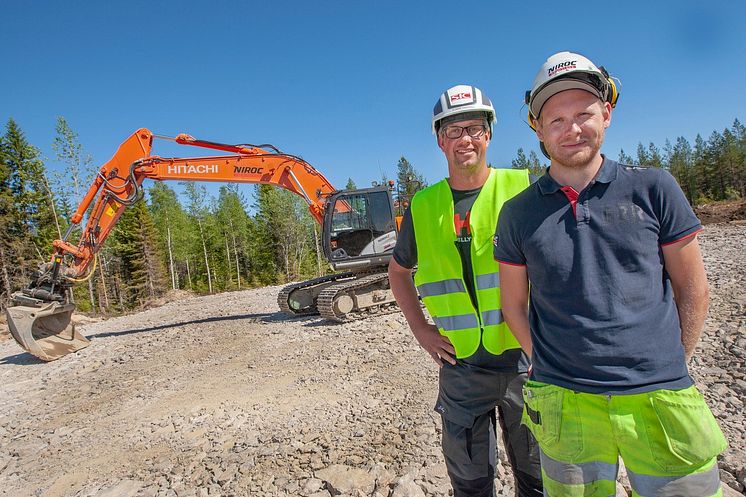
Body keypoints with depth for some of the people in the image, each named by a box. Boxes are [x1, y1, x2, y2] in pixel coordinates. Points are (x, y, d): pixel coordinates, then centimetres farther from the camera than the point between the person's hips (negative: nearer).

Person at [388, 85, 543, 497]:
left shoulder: (524, 188, -6)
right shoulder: (423, 206, 1)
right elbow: (398, 270, 15)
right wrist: (420, 328, 6)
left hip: (526, 359, -1)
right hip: (461, 365, 2)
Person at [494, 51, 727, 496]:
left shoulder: (653, 188, 0)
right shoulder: (518, 213, 0)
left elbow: (693, 289, 5)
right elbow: (515, 304, 6)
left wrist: (669, 367, 4)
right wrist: (553, 371, 2)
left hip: (659, 399, 0)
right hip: (564, 405, 0)